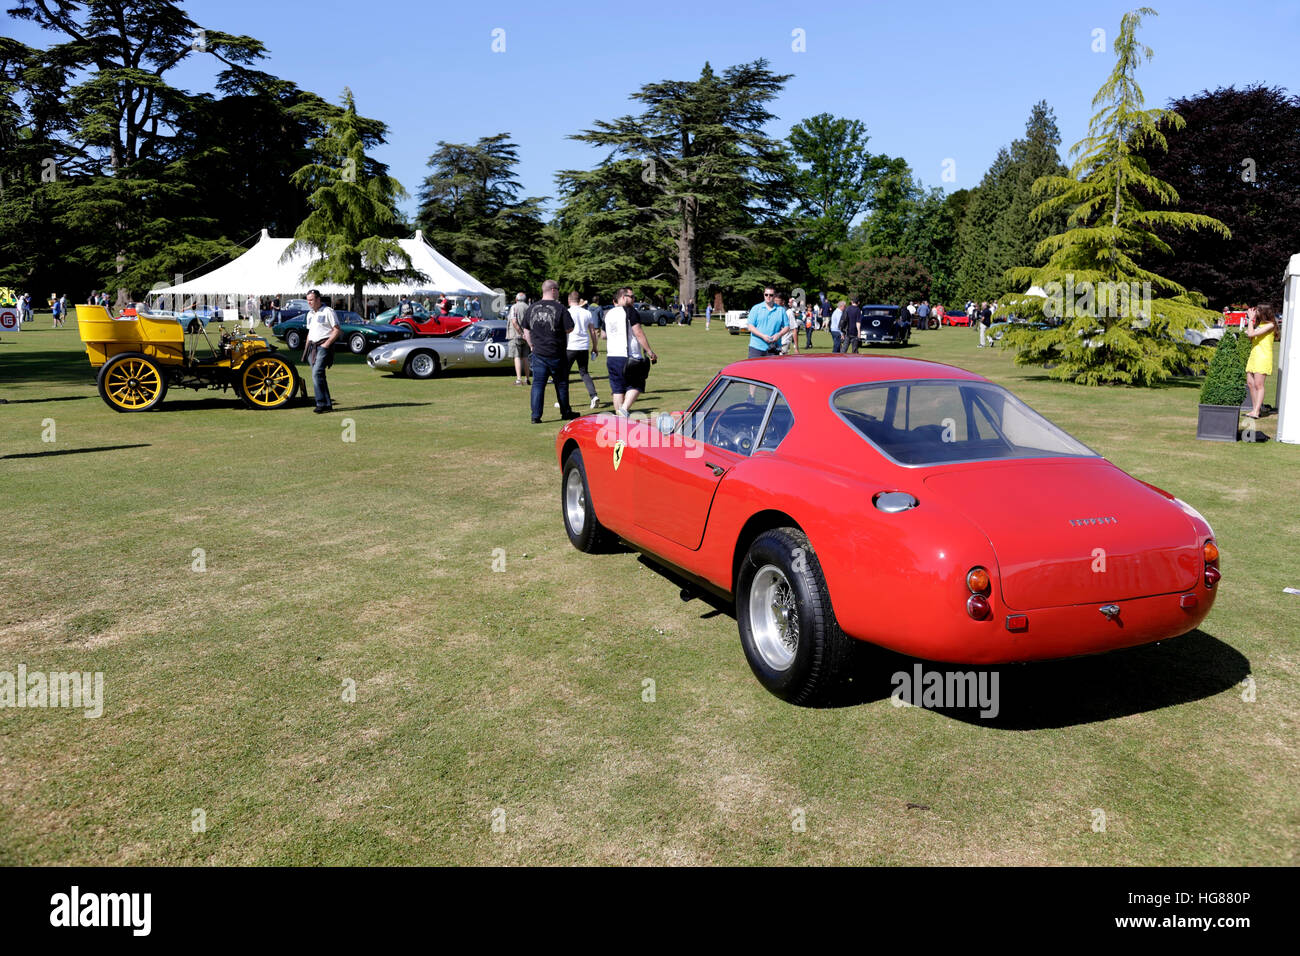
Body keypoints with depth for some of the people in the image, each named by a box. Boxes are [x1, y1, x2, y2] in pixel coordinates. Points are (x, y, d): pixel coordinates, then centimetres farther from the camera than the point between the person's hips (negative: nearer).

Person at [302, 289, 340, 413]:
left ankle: (321, 404, -17)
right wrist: (306, 347, 18)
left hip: (323, 346, -8)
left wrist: (327, 344, -15)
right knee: (319, 375, 6)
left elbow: (337, 330, -9)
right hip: (312, 346, 8)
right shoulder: (310, 314, 20)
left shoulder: (328, 311, -5)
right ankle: (328, 404, 9)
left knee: (317, 374, -19)